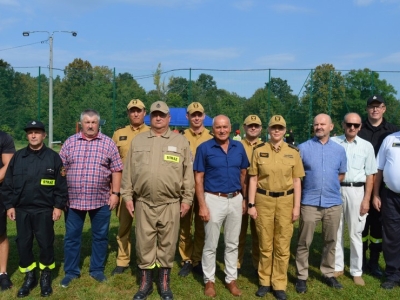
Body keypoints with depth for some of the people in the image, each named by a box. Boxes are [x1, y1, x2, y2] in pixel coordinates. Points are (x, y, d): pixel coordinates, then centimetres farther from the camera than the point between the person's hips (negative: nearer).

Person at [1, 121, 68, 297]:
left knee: (46, 244, 4)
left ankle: (46, 277, 22)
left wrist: (59, 206, -6)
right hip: (22, 210, 3)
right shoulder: (17, 157, 6)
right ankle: (29, 277, 25)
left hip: (44, 210, -3)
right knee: (23, 244, 8)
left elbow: (61, 185, -3)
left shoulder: (53, 157, -2)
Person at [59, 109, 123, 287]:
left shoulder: (108, 143, 2)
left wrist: (115, 193, -3)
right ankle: (71, 272, 24)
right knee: (72, 237, 9)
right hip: (73, 199, 1)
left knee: (100, 236, 10)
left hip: (101, 200, 0)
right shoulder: (70, 142, 4)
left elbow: (116, 170, 2)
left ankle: (97, 270, 26)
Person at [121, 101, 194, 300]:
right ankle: (145, 283, 24)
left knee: (167, 244, 8)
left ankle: (164, 283, 24)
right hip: (143, 203, 1)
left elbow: (188, 173, 2)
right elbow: (128, 171, 8)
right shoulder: (137, 140, 8)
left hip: (171, 204, -1)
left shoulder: (180, 141, 4)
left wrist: (187, 199, -1)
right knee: (144, 244, 8)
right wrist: (127, 195, 3)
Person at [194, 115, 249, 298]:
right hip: (214, 200, -3)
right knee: (211, 244, 7)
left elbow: (243, 174, 12)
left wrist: (244, 199, 9)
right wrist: (202, 205, -12)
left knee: (232, 243, 14)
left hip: (236, 200, 4)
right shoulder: (204, 148, -7)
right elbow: (198, 179, -7)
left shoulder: (239, 147, 3)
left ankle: (231, 279, 28)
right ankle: (209, 280, 23)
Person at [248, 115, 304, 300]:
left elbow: (296, 181, 3)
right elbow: (253, 179, 1)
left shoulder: (293, 151, 2)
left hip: (286, 200, 0)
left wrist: (296, 207, -2)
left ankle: (279, 284, 22)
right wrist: (251, 204, -3)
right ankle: (264, 281, 26)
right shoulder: (259, 150, 0)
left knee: (283, 245, 8)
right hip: (263, 200, 0)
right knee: (265, 244, 10)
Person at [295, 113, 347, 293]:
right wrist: (311, 185, 3)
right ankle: (302, 276, 14)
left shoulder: (339, 150, 8)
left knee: (330, 241, 14)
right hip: (310, 203, -3)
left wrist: (329, 185, 7)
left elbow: (341, 174, 17)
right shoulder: (303, 148, -1)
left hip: (333, 203, 3)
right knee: (304, 242, 3)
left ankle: (328, 274, 29)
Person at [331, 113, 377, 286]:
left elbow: (370, 175, 3)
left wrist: (366, 199, -2)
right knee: (336, 231, 11)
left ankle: (356, 271, 20)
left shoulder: (366, 146, 2)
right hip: (335, 190, 0)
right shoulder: (333, 142, 0)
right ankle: (337, 267, 25)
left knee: (356, 232, 8)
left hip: (356, 191, 0)